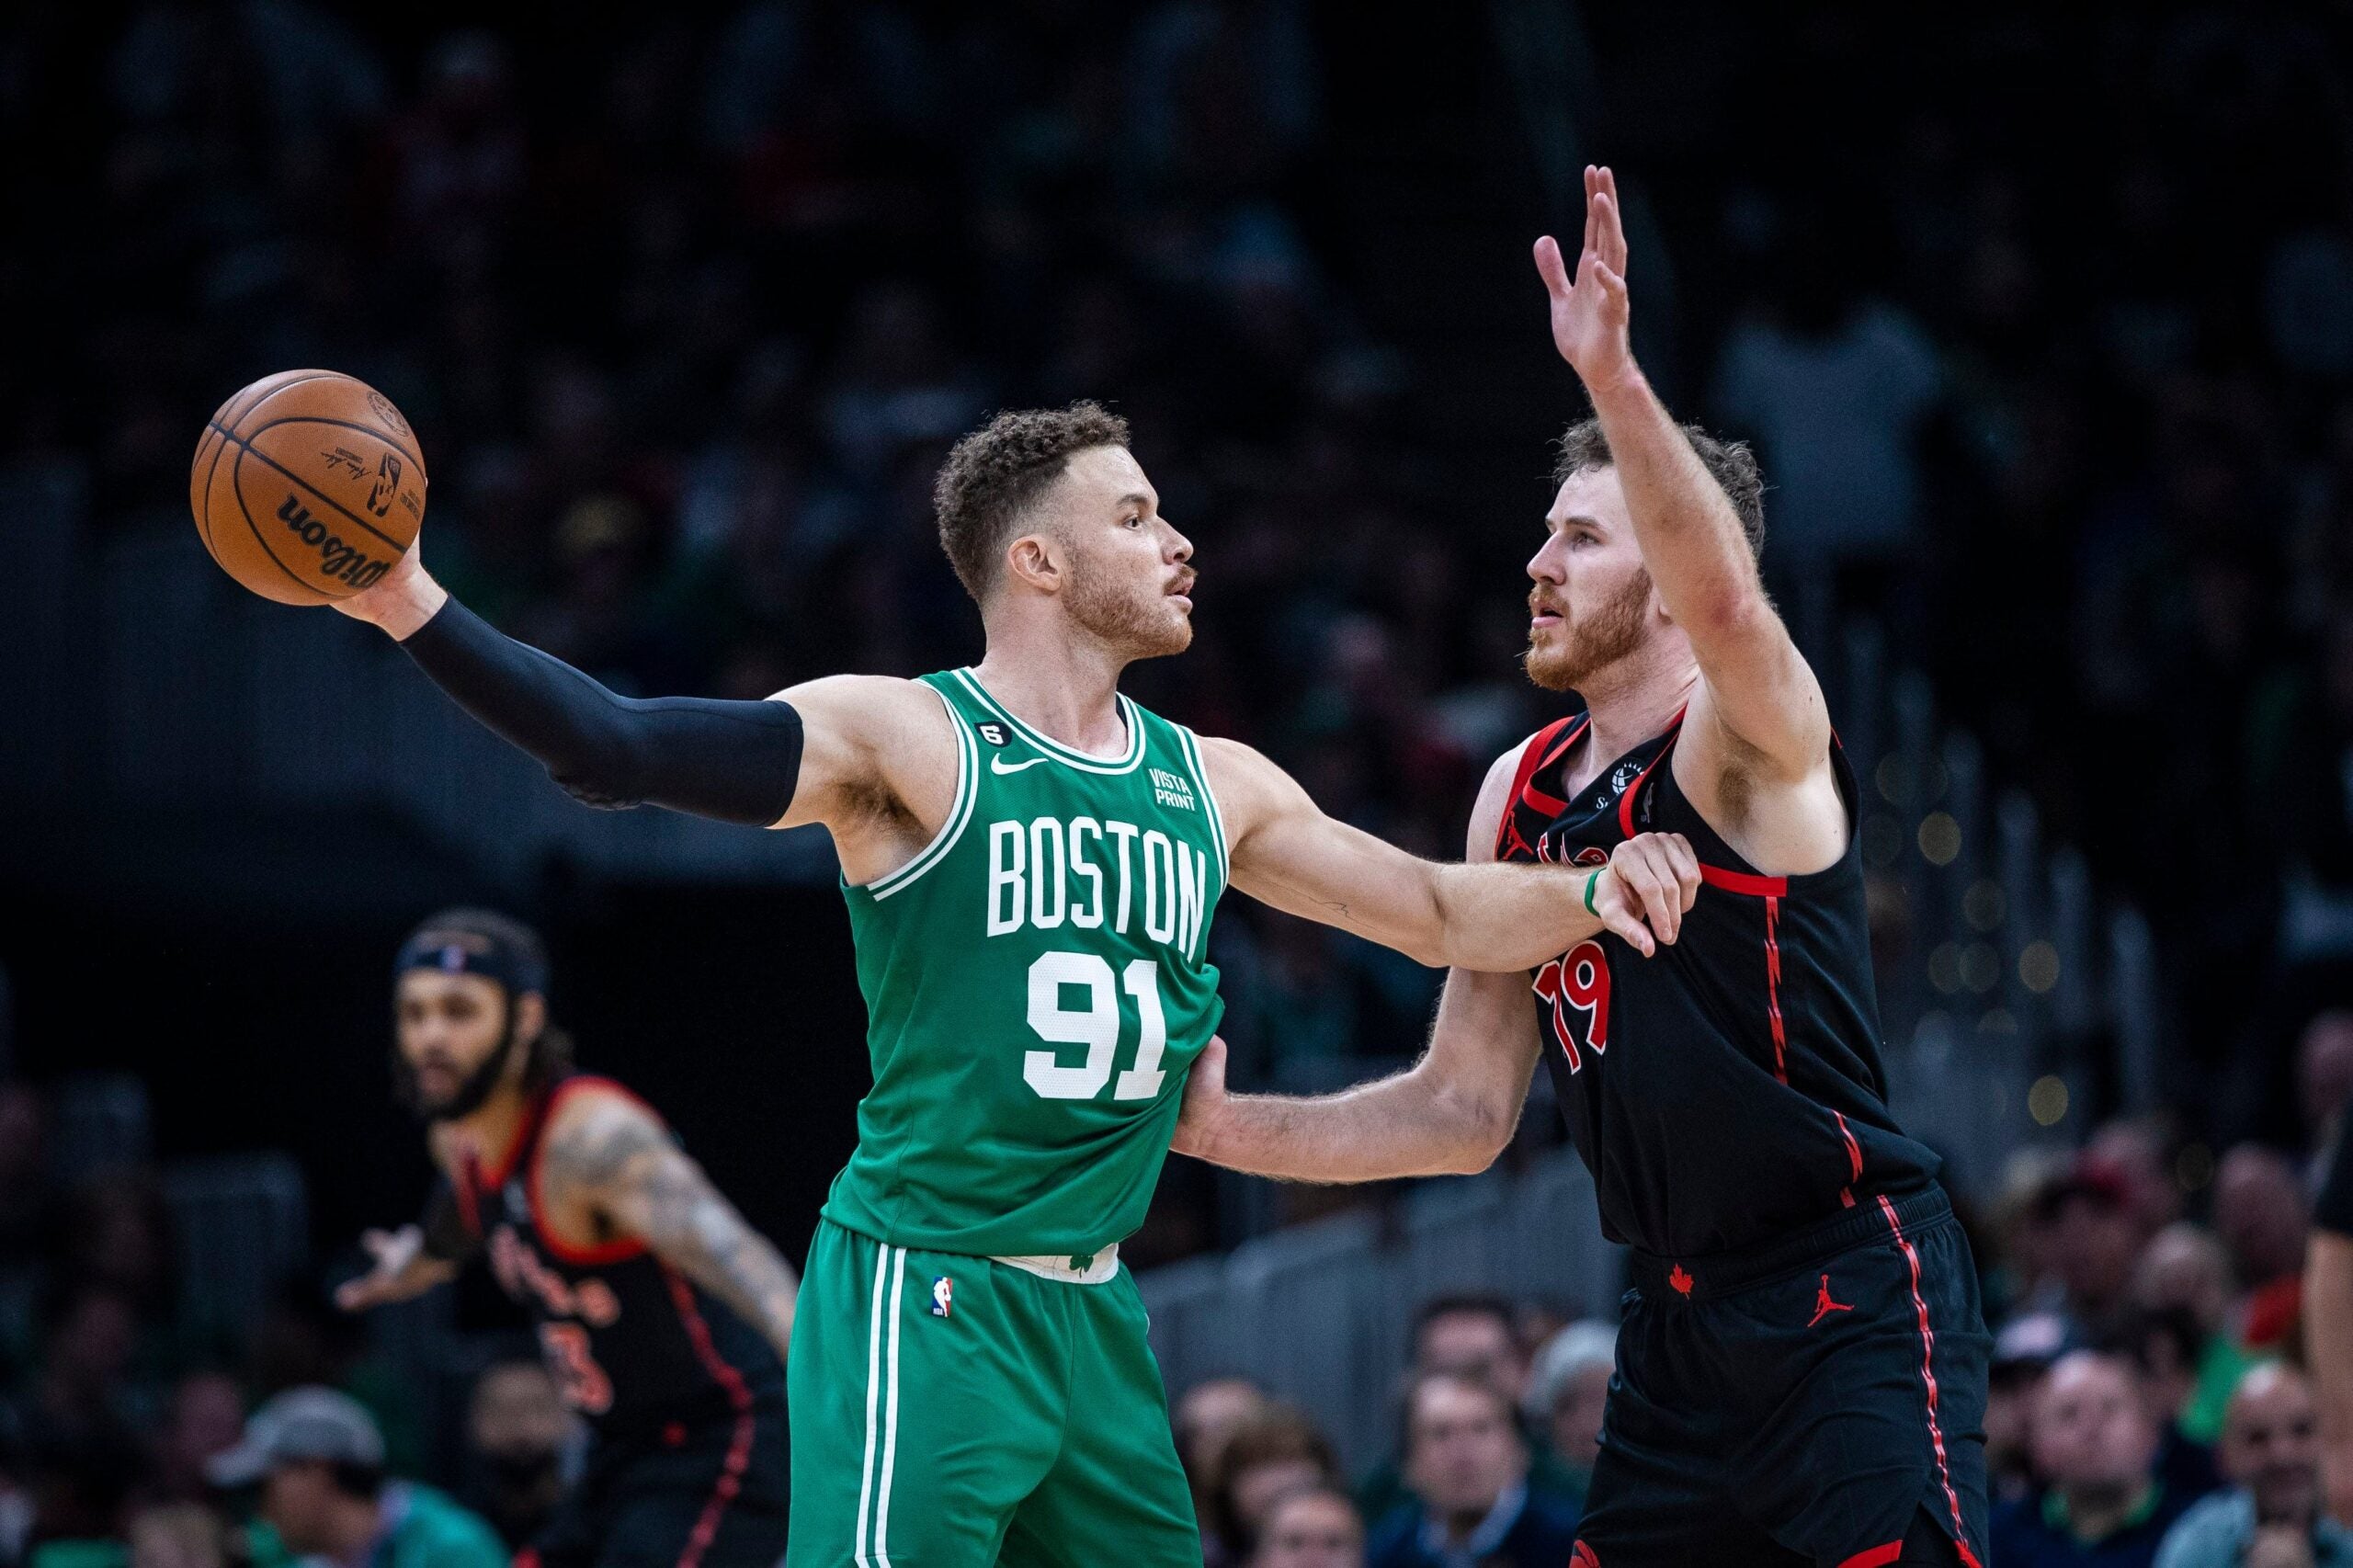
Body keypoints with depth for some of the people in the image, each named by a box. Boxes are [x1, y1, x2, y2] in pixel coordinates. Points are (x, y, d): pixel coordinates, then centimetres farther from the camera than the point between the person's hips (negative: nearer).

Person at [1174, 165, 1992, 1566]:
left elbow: (1726, 597, -35)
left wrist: (1613, 373, -47)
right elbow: (1466, 1109, 16)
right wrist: (1224, 1128, 7)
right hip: (1684, 1320, 8)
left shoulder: (1750, 741, -10)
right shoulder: (1521, 797, 12)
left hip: (1855, 1301, -8)